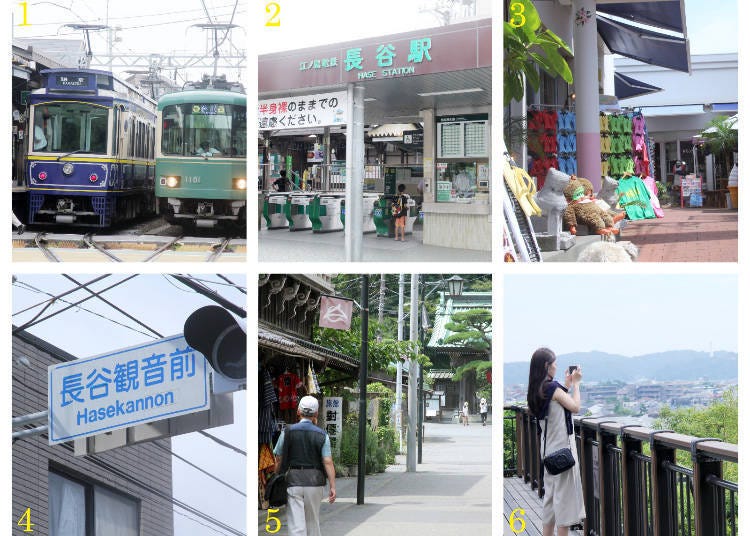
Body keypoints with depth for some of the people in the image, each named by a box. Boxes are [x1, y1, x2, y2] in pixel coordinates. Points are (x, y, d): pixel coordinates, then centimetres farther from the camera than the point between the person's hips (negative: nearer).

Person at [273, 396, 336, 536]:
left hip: (293, 481, -1)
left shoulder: (288, 432, -1)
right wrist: (332, 486, -5)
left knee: (296, 524, -5)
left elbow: (279, 459, 4)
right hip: (315, 482, 1)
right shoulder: (322, 435, -1)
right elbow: (328, 462, -7)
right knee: (313, 522, 17)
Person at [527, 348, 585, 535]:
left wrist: (567, 385, 15)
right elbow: (575, 407, -8)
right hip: (562, 447, -8)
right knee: (564, 494, -3)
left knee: (550, 495, 12)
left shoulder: (535, 391, 7)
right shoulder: (553, 388, -17)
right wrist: (576, 384, 3)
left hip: (548, 449, 8)